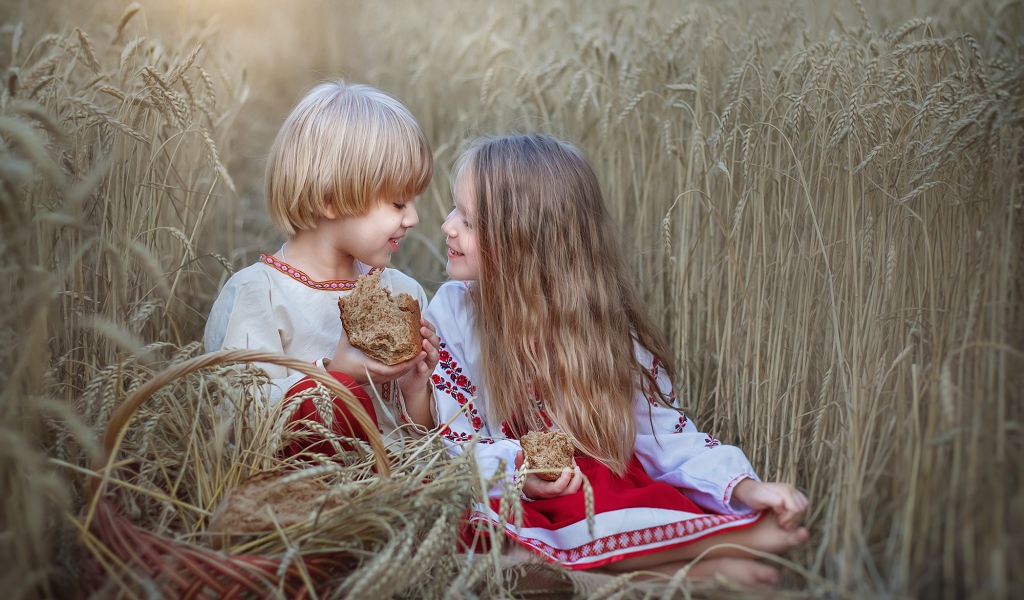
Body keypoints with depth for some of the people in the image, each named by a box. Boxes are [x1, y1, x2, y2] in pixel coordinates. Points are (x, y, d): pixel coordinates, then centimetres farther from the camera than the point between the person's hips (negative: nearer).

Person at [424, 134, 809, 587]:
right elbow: (451, 437, -5)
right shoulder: (452, 312, -2)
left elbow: (668, 434, -1)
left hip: (611, 492, 0)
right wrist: (513, 467, -26)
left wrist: (746, 487, -17)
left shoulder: (603, 325, -1)